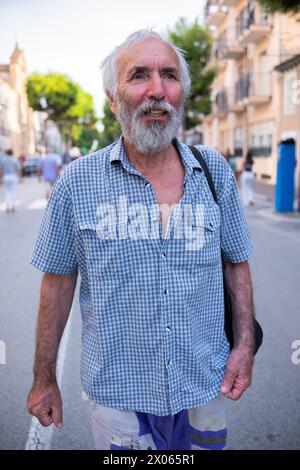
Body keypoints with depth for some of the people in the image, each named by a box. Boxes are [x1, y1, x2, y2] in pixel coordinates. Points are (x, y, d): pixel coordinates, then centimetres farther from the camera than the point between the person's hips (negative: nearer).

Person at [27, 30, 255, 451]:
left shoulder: (215, 171, -4)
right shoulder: (78, 181, -10)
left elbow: (236, 260, 5)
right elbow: (58, 280, -4)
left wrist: (245, 343, -2)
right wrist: (44, 380, 0)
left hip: (206, 386, 3)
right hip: (116, 395, -2)